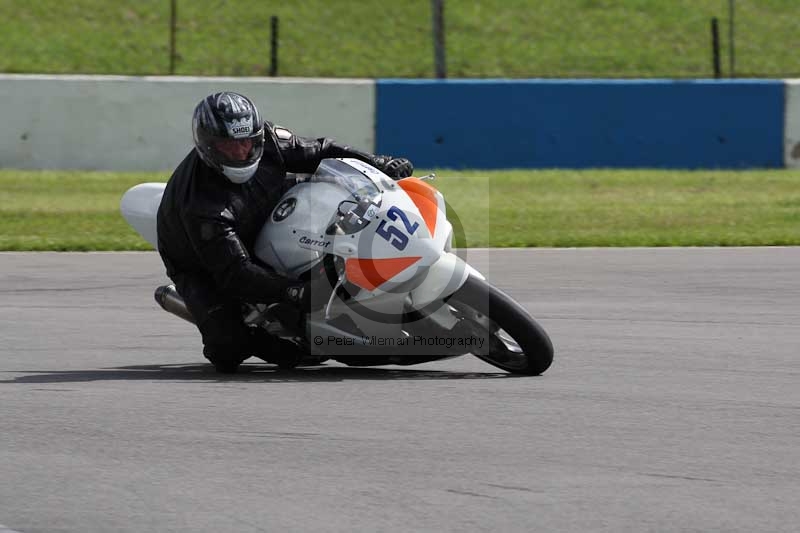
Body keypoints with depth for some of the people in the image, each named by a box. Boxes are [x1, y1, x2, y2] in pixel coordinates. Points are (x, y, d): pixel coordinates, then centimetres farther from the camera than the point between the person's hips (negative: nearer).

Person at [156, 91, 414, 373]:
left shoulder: (266, 139, -21)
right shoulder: (200, 204, -39)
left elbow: (318, 152, -5)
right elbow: (234, 273, -42)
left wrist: (379, 164, -15)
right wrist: (295, 292, -53)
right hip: (202, 267, -6)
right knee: (228, 351, -27)